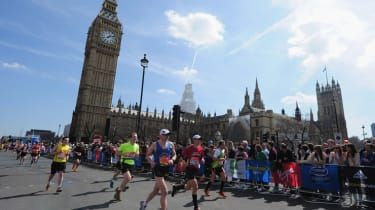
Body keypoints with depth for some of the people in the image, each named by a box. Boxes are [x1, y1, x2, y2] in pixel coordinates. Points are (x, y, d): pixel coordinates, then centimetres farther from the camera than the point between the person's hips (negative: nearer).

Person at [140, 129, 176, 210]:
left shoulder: (171, 144, 2)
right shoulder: (155, 144, -9)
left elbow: (174, 155, 12)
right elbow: (148, 155, -1)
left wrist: (172, 160, -9)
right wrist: (151, 162, -19)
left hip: (166, 168, 6)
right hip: (158, 168, -6)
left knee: (156, 190, 21)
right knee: (164, 192, -9)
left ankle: (145, 203, 45)